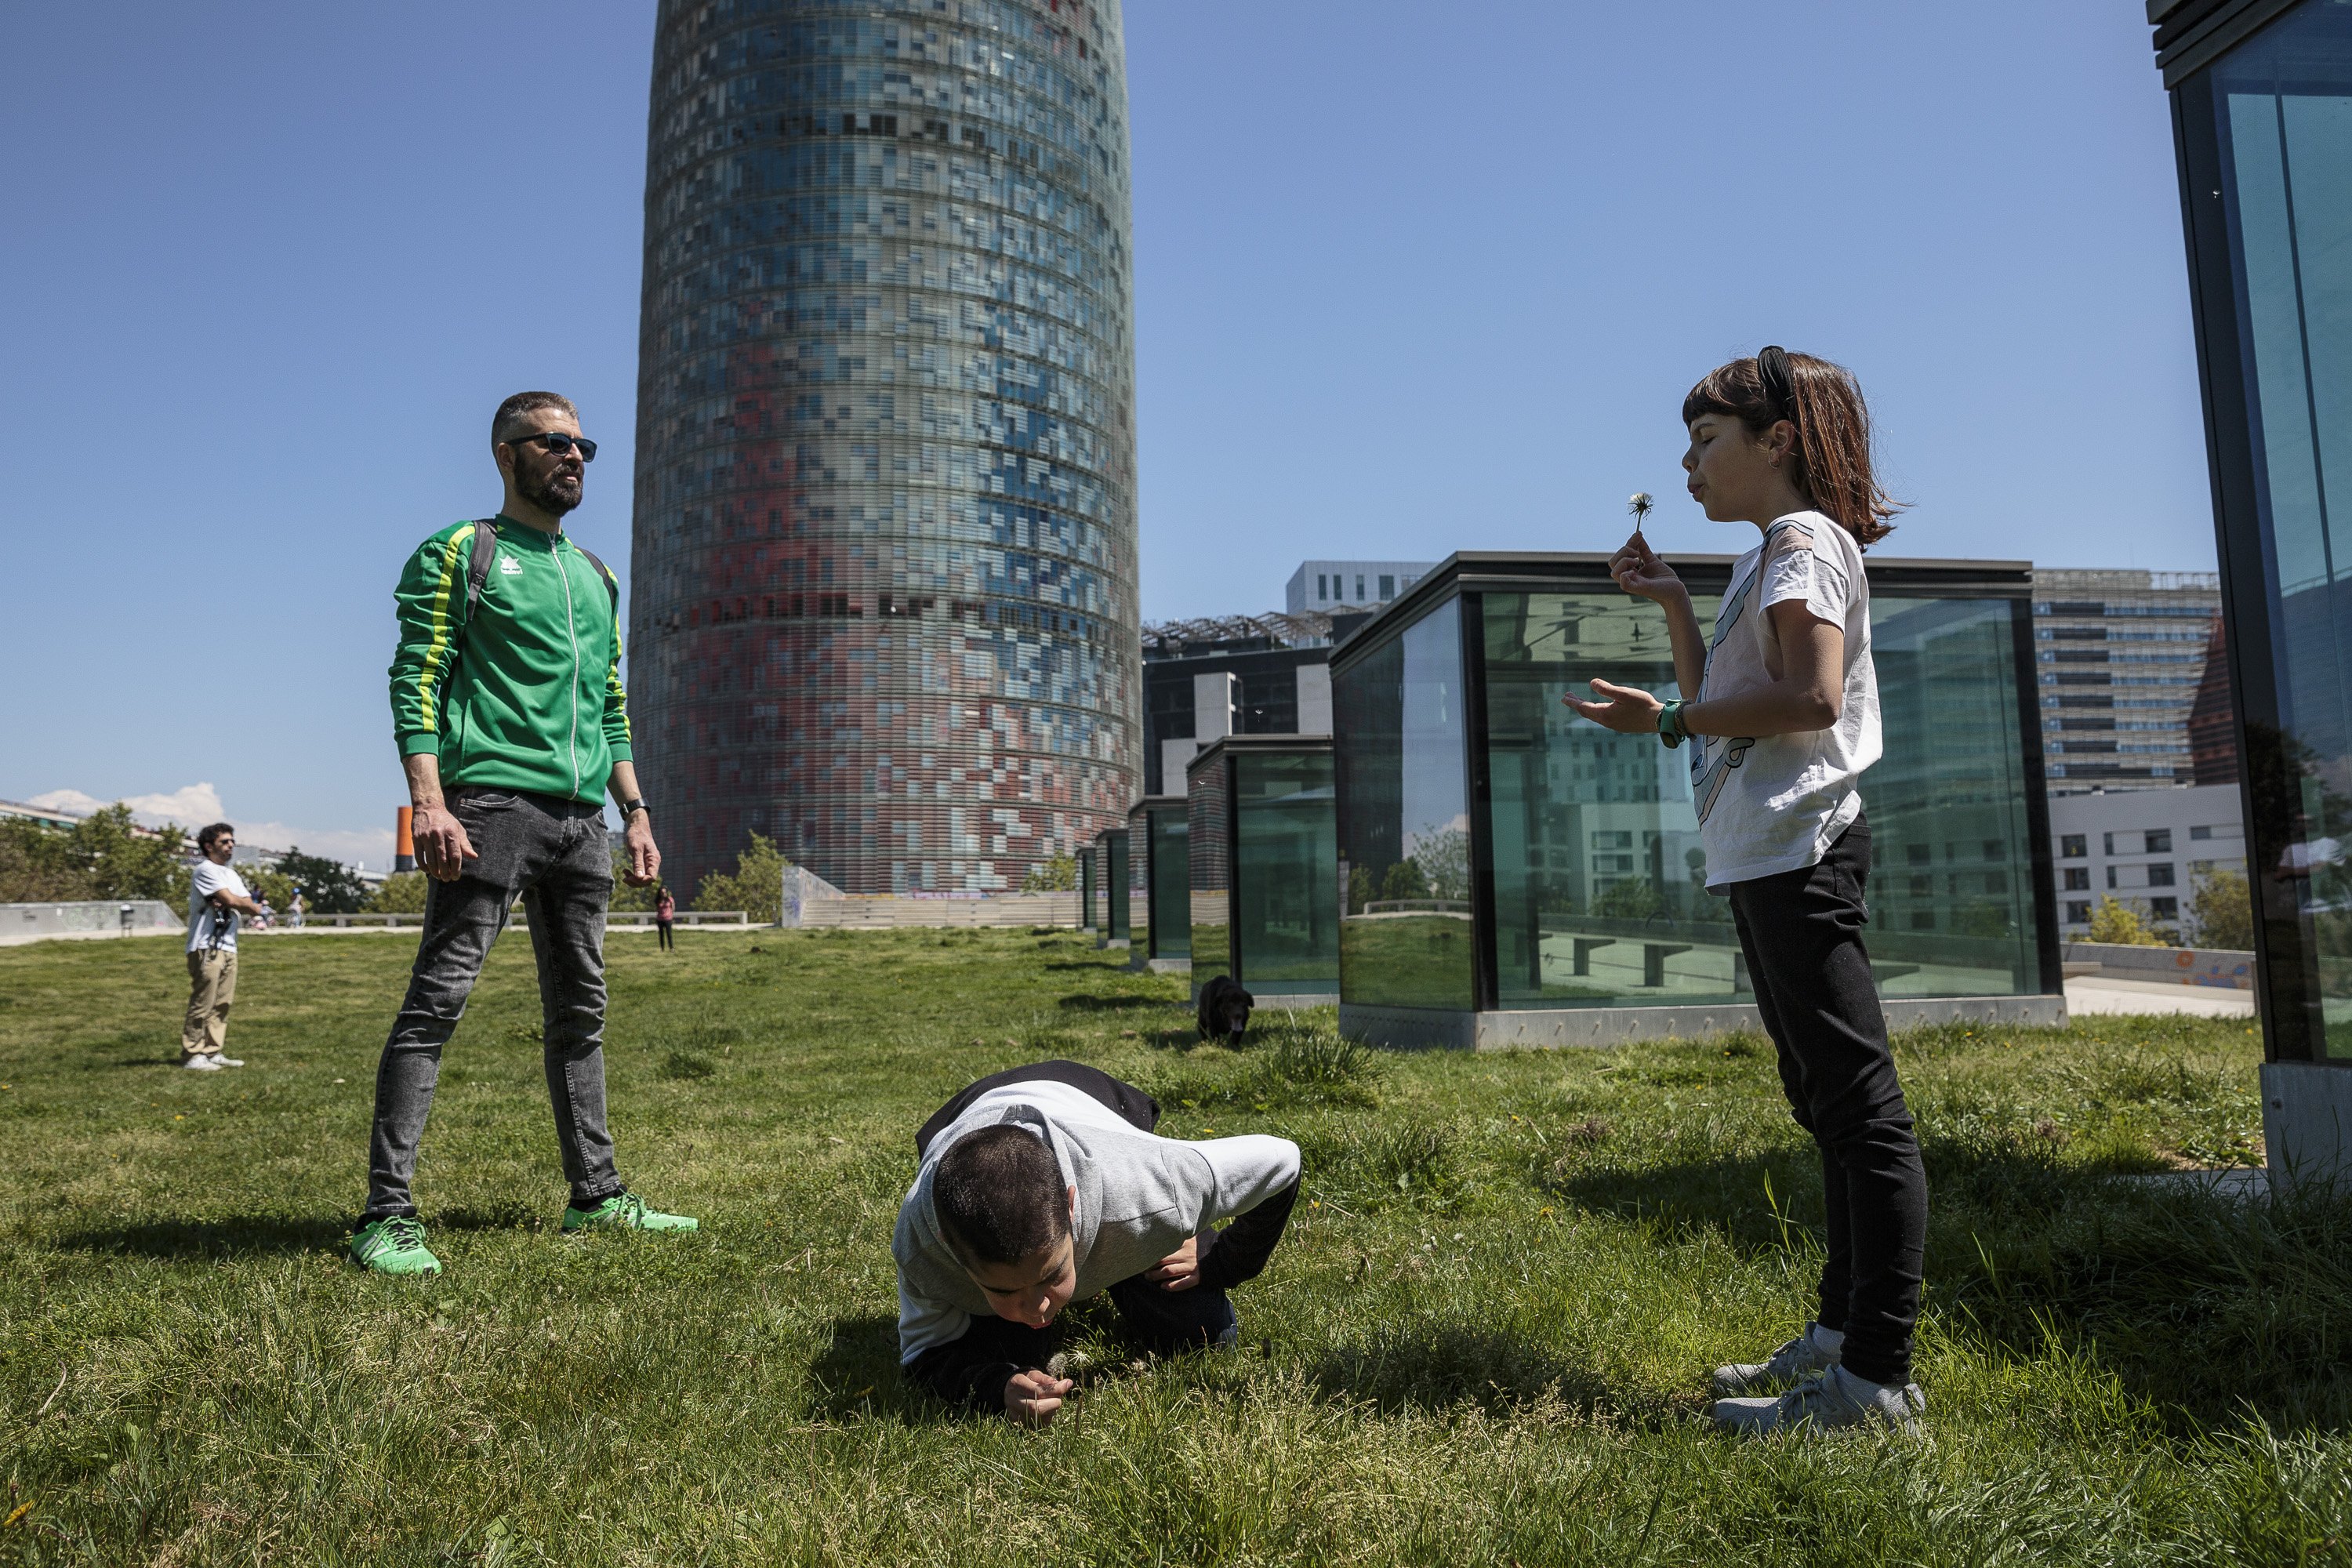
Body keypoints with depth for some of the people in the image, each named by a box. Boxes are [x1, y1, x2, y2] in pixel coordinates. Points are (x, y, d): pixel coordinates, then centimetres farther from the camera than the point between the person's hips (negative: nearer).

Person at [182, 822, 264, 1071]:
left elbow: (247, 903, 10)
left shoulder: (232, 875, 21)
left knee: (223, 1004, 9)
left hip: (229, 946, 9)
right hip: (206, 947, -9)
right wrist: (256, 908, 3)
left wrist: (227, 904, -10)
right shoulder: (204, 870, -7)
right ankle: (192, 1055, -3)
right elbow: (232, 901, -15)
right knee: (202, 1004, -8)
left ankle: (213, 1052, 14)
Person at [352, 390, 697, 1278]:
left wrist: (636, 814, 15)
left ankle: (596, 1196, 15)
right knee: (438, 1000, -9)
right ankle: (386, 1215, -6)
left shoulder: (595, 577, 23)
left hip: (582, 817, 7)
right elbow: (415, 681, -6)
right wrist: (428, 801, -19)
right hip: (491, 802, -6)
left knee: (580, 1010, 8)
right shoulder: (457, 555, 4)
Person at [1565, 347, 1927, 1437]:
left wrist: (1665, 722, -15)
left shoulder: (1805, 540, -6)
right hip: (1772, 855, 11)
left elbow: (1811, 697, -21)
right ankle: (1840, 1336, 22)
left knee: (1857, 1105, -9)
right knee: (1831, 1103, 13)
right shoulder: (1771, 559, 23)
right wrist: (1671, 603, 18)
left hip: (1796, 848, -11)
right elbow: (1724, 707, 24)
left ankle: (1878, 1378, -6)